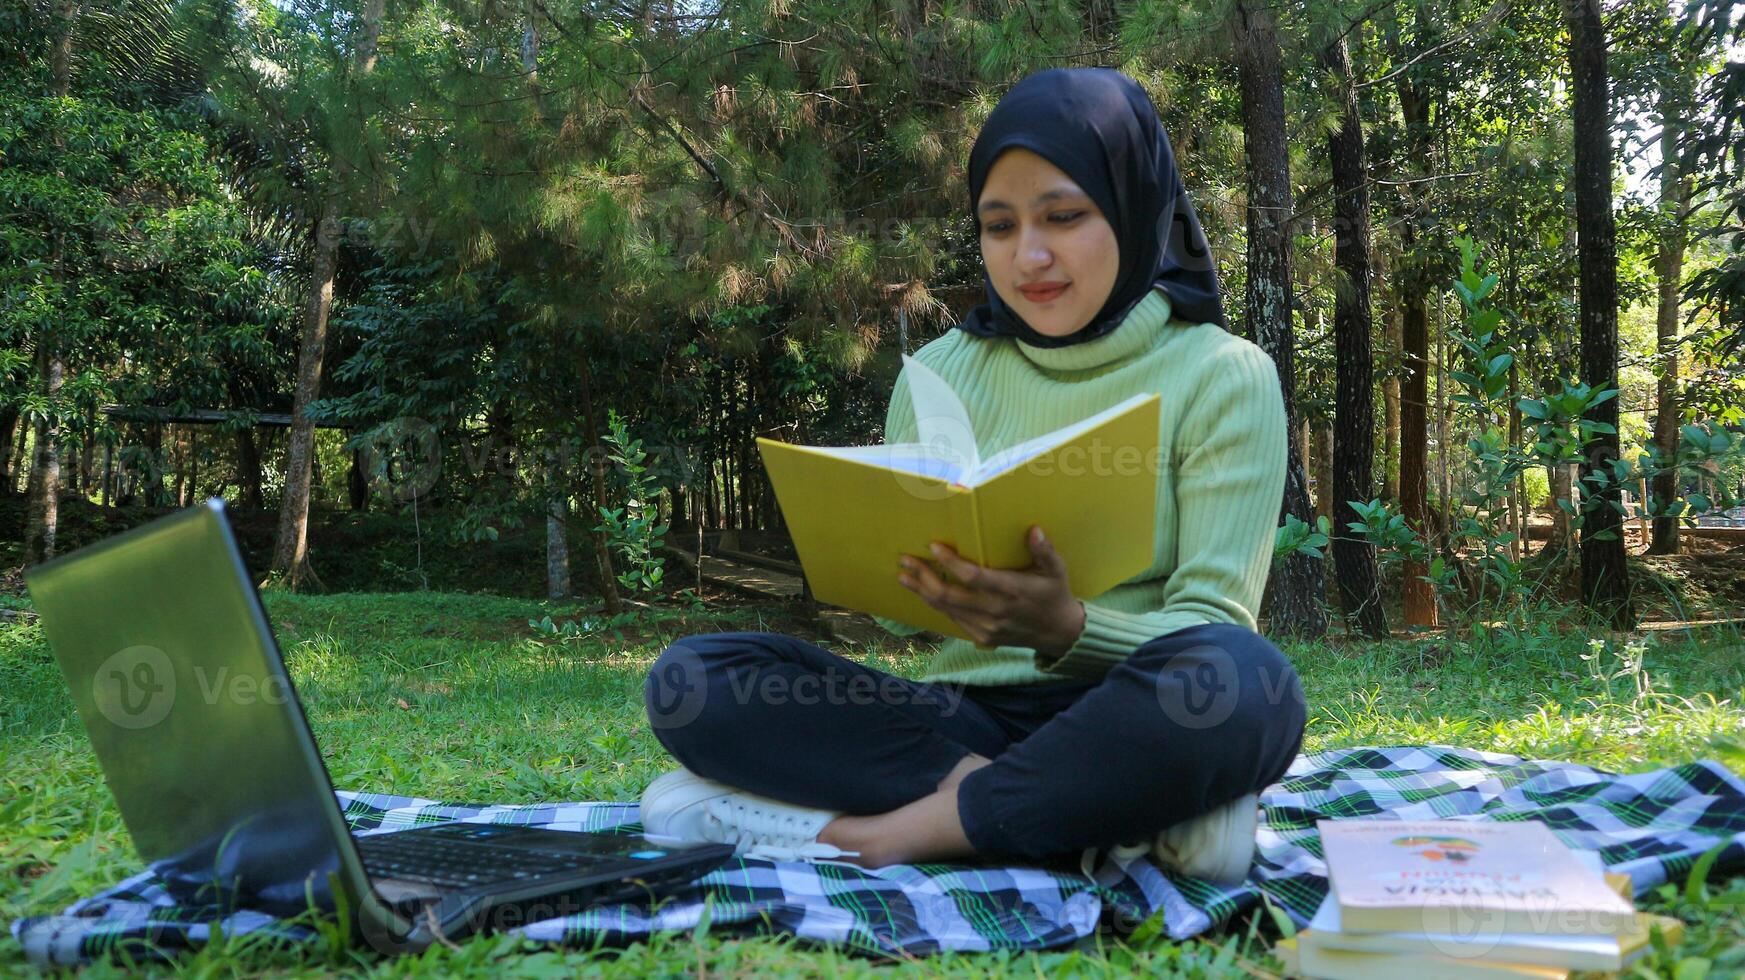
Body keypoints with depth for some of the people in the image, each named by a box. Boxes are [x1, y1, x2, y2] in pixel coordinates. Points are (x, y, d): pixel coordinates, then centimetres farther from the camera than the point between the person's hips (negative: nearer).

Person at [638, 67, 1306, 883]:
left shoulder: (1222, 375, -1)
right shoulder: (939, 373, 8)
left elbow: (1215, 628, -8)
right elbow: (901, 611, 8)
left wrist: (1066, 631, -29)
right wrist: (908, 580, -17)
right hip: (965, 712, 4)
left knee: (1237, 680, -37)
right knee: (689, 678, -18)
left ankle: (888, 831, -21)